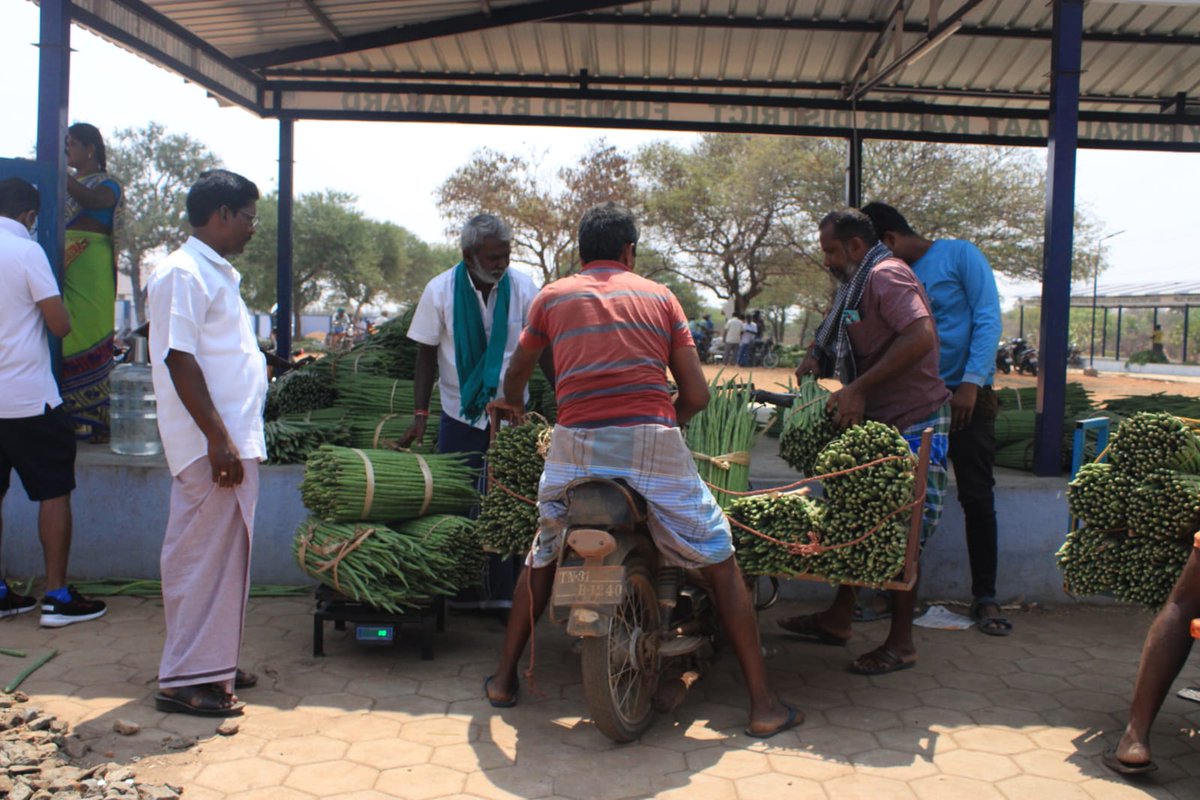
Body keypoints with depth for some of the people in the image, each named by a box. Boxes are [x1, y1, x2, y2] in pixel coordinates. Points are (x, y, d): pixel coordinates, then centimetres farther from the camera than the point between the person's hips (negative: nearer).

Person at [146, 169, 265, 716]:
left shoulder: (218, 273, 19)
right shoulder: (184, 273, -12)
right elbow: (180, 360, -19)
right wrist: (218, 439, -22)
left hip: (234, 440, 10)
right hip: (212, 445, -10)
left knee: (225, 554, 15)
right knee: (206, 557, -3)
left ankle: (213, 664, 26)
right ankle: (186, 679, 7)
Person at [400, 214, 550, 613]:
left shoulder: (522, 288, -6)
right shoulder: (440, 291, -7)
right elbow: (426, 356, -3)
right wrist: (419, 416, -9)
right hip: (459, 415, 0)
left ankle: (504, 594, 13)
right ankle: (463, 593, 20)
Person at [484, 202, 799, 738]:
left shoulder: (552, 297, 17)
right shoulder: (659, 296, 15)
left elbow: (514, 378, 30)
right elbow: (696, 395, 10)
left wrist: (513, 405, 52)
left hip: (575, 445, 1)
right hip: (654, 443, -1)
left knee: (542, 559, 24)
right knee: (721, 565, 12)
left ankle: (504, 678, 33)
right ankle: (763, 705, 14)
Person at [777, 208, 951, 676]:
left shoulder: (885, 276, -14)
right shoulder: (857, 284, 18)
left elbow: (920, 337, -29)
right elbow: (848, 347, 25)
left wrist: (858, 388, -28)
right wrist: (816, 361, 3)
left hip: (911, 425, -10)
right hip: (875, 422, 10)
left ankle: (901, 643, 8)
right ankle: (838, 619, 24)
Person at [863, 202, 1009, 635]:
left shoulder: (959, 255, -5)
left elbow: (988, 319, -11)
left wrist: (970, 383, -19)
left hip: (966, 396, -5)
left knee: (976, 498, -1)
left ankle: (985, 598, 9)